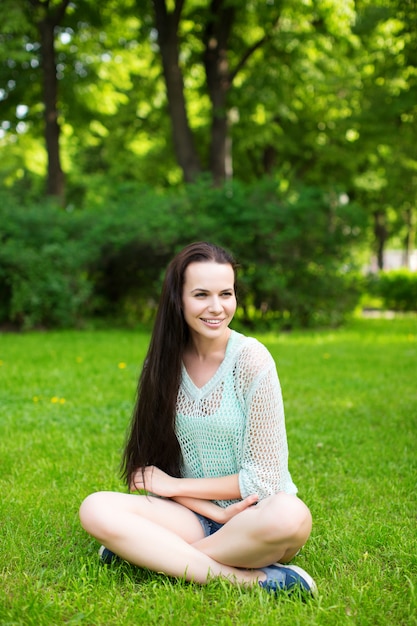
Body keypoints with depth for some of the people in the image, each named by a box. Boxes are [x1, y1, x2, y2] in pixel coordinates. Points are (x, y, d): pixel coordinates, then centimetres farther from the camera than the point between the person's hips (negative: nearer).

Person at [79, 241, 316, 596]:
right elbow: (155, 463, 1)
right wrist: (216, 513, -15)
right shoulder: (164, 361, -1)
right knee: (96, 509, -22)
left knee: (290, 516, -37)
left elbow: (263, 479, -12)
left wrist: (173, 486, -7)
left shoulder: (251, 358, -12)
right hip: (194, 514, 3)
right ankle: (245, 578, -24)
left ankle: (151, 553, -17)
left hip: (254, 515, -3)